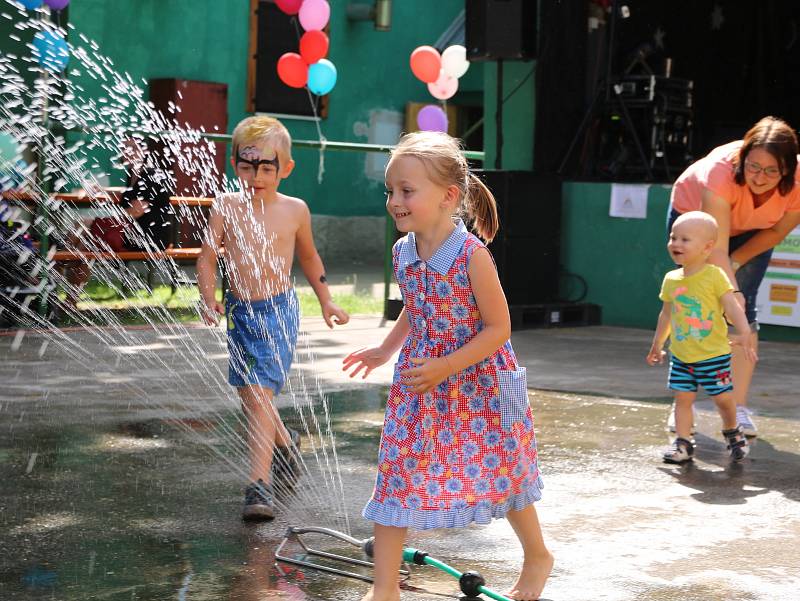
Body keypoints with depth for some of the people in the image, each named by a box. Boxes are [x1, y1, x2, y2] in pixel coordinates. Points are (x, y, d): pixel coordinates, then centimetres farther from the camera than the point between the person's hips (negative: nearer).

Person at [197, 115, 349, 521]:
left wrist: (326, 301, 20)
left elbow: (308, 256, 14)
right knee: (248, 393, 18)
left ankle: (260, 483, -14)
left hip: (278, 310, -3)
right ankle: (285, 444, 45)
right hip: (238, 309, 4)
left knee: (259, 393, -14)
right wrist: (209, 299, -16)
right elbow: (207, 258, -1)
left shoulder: (294, 210, -2)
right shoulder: (226, 208, -3)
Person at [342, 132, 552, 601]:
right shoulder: (403, 252, -2)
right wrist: (386, 350, 10)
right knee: (398, 473, -1)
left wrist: (445, 368, -24)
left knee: (503, 473, 11)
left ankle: (538, 556, 38)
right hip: (420, 385, 5)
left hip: (481, 383, -5)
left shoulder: (472, 256, -22)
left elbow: (498, 328, -20)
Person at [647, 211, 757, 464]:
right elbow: (666, 314, 16)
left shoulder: (715, 276, -12)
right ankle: (683, 443, 8)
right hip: (681, 356, 4)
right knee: (683, 398, 1)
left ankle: (732, 432, 31)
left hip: (713, 355, -4)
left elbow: (732, 307, -15)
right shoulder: (671, 280, 4)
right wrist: (657, 344, 22)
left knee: (722, 398, 5)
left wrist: (744, 333, -28)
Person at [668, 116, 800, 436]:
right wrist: (731, 291, -60)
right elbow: (716, 248, -48)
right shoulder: (722, 171, -44)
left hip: (751, 233, 2)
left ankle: (739, 407, -8)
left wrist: (735, 264, -17)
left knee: (744, 310, -10)